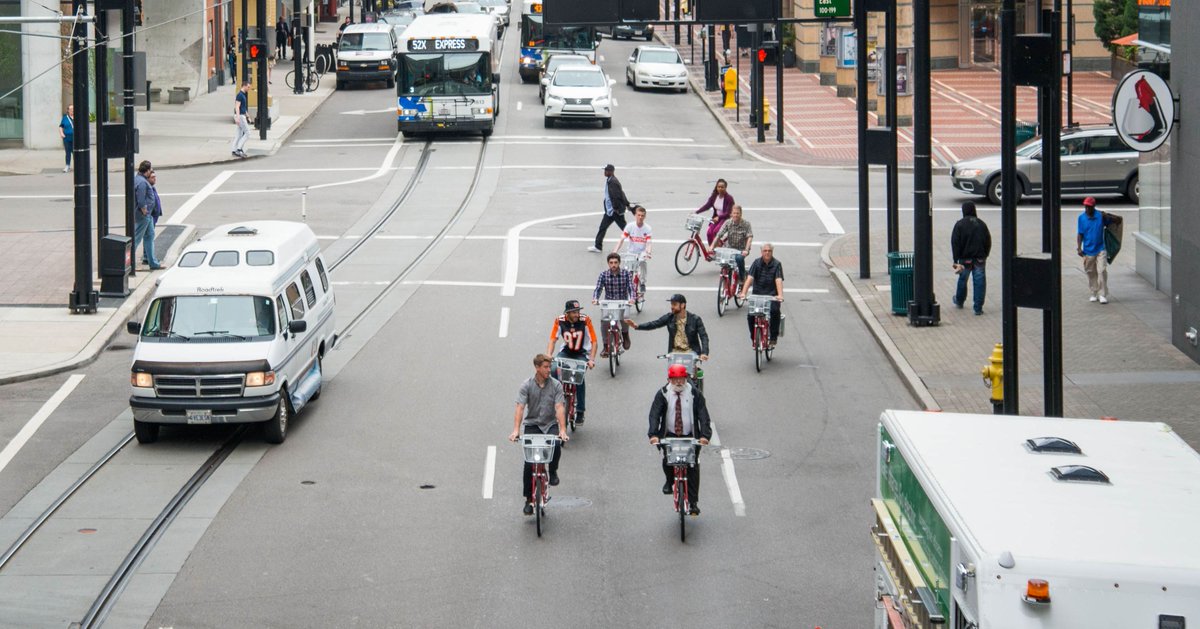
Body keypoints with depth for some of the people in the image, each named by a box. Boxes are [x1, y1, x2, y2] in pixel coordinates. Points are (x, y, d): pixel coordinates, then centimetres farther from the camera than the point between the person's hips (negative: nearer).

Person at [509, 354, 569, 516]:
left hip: (550, 424, 0)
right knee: (529, 463, -10)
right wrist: (516, 430, -28)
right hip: (532, 424, 0)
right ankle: (529, 499, 2)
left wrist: (562, 430, -26)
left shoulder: (555, 385, -5)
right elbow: (520, 408, -15)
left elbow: (559, 408, -13)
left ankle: (553, 471, 1)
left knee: (556, 446, -31)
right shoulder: (526, 385, -7)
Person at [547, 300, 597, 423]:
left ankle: (580, 412, -16)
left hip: (582, 354, -2)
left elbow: (593, 342, -14)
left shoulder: (585, 320, -17)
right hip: (566, 352, 2)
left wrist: (591, 360, -25)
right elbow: (552, 340, -11)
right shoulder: (560, 321, -13)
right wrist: (548, 356, -26)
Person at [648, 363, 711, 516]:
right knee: (667, 459, -16)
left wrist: (705, 435, -25)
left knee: (693, 467, -6)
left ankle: (693, 502, 1)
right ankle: (669, 481, 20)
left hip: (690, 436, -1)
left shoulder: (695, 394, -5)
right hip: (669, 435, 1)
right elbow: (654, 414, -12)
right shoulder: (662, 394, -4)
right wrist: (653, 434, -28)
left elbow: (703, 415, -10)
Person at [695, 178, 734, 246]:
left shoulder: (729, 198, -17)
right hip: (716, 218, 5)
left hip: (726, 219, -5)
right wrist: (696, 212, -14)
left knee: (716, 231, -29)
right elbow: (707, 206, -1)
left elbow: (728, 213, -22)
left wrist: (718, 217, -38)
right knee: (709, 232, -16)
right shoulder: (714, 196, 0)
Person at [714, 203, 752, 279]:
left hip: (742, 249, -2)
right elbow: (719, 235, -10)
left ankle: (742, 277, -8)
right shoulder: (728, 223, -6)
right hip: (730, 248, 2)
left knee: (739, 258, -34)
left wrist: (746, 250, -36)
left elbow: (750, 237, -21)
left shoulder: (746, 223, -11)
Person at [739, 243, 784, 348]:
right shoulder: (757, 263, 0)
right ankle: (754, 339, 6)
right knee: (751, 316, -18)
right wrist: (743, 293, -25)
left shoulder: (776, 264, -3)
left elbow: (778, 280, -16)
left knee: (774, 311, -29)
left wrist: (780, 295, -32)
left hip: (772, 296, -1)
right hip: (757, 295, 1)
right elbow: (749, 278, -10)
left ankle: (773, 339, -12)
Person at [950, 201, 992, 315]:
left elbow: (955, 243, -10)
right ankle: (978, 308, -2)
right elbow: (988, 241, 11)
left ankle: (959, 301, 38)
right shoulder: (981, 224, 5)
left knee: (962, 280, 18)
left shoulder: (960, 224, -7)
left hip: (965, 259, -2)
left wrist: (956, 260, -9)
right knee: (979, 282, 2)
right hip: (980, 259, 2)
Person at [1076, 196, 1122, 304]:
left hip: (1100, 249, -2)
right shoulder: (1081, 218, -1)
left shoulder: (1101, 216, -4)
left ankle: (1103, 295, -6)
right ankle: (1094, 293, 22)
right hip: (1088, 250, 2)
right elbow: (1080, 234, 4)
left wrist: (1108, 216, -16)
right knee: (1091, 273, 9)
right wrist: (1079, 248, -5)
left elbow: (1119, 220, 0)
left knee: (1102, 271, -11)